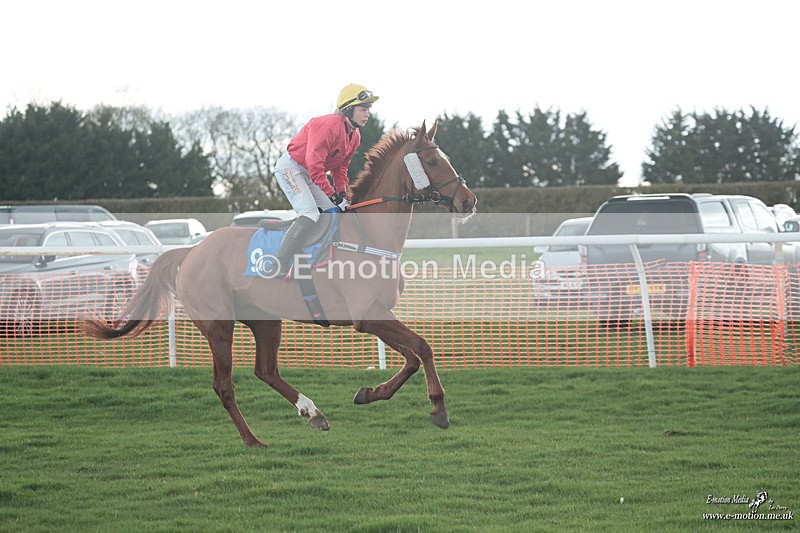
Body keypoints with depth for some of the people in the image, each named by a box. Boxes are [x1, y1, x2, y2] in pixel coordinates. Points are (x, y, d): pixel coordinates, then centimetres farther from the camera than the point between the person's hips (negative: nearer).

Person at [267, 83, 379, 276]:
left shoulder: (355, 137, 4)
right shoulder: (328, 126, -27)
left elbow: (340, 167, 13)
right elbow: (314, 164, -30)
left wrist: (342, 192, -3)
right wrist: (331, 194, -26)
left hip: (309, 174, 10)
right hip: (290, 167, -10)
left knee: (335, 212, 4)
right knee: (310, 213, -25)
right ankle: (279, 266, -30)